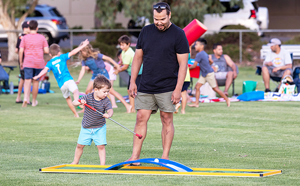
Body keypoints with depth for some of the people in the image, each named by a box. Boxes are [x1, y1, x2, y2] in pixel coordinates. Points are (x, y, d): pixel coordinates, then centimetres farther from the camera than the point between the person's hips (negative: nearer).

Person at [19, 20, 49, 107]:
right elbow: (46, 51, -4)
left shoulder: (25, 38, -1)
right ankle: (34, 101, 21)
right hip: (39, 63, 1)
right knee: (36, 81, 12)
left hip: (28, 63, -1)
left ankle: (26, 98, -31)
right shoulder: (42, 38, 0)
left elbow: (21, 51, -3)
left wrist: (21, 62, 7)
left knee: (27, 80, -7)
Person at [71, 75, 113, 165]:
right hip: (86, 127, 1)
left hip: (99, 128, -1)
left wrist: (109, 115, -50)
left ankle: (102, 164, -3)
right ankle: (75, 162, 30)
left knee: (101, 146, -11)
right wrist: (80, 102, -38)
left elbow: (110, 110, -26)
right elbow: (74, 103, -15)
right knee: (80, 145, 10)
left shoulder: (106, 101, -14)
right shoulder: (88, 97, -15)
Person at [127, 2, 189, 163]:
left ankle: (165, 157, 7)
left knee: (167, 120, 0)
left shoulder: (178, 35, -5)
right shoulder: (146, 32, 8)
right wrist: (132, 81, 7)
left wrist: (178, 89, -14)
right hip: (145, 87, 4)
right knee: (141, 118, -1)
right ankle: (135, 156, 2)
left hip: (167, 88, -4)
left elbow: (183, 64, -7)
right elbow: (138, 57, 13)